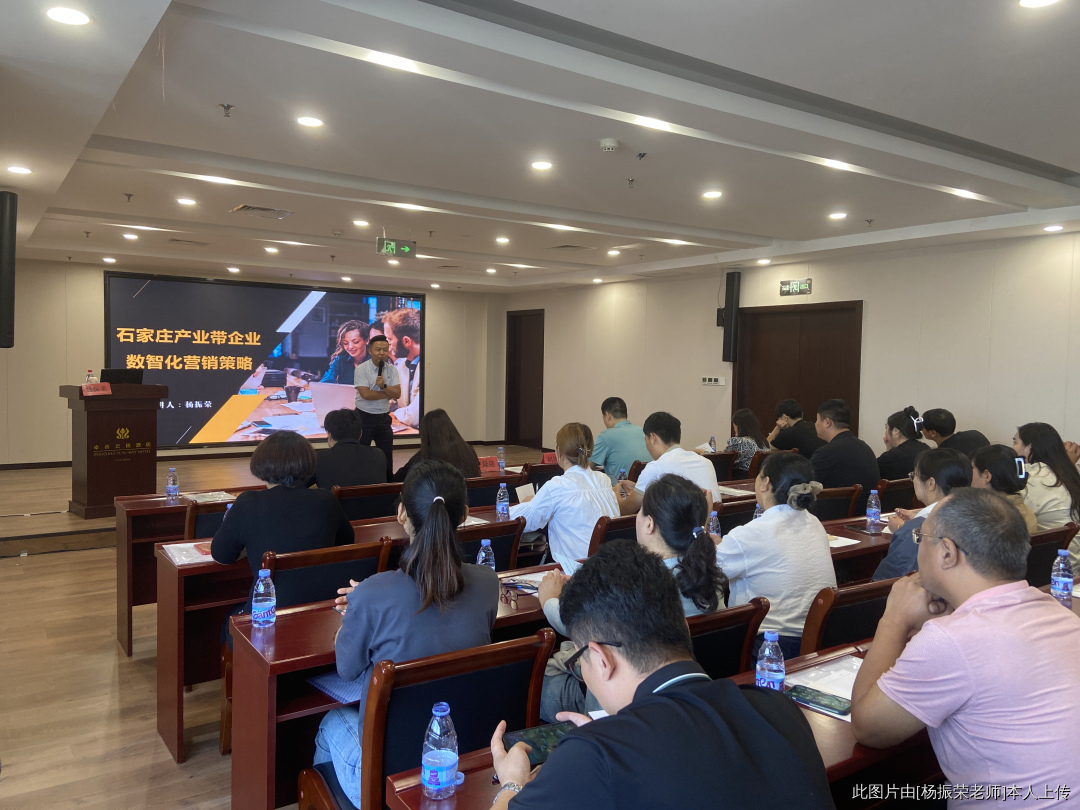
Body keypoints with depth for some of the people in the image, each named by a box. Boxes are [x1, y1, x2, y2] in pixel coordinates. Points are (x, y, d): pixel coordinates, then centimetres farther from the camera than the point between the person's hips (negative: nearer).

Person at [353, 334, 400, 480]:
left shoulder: (392, 369, 3)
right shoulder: (361, 369, -10)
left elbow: (397, 394, -6)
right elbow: (366, 394, -20)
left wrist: (384, 386, -23)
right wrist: (388, 394, -10)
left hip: (383, 418, 4)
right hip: (365, 417, -4)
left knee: (387, 458, 10)